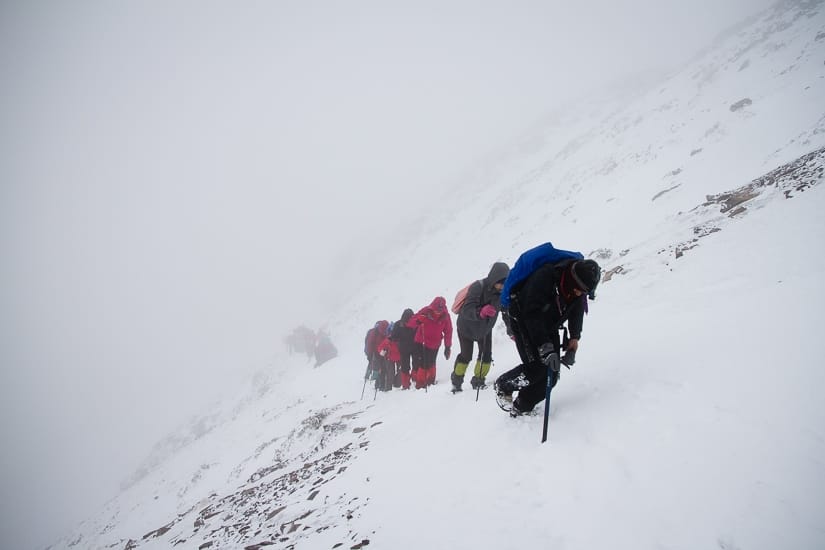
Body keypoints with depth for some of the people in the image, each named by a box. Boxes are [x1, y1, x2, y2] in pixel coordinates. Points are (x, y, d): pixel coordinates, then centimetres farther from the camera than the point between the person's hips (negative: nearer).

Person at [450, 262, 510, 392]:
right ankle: (456, 381, 16)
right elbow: (467, 310, -43)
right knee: (466, 356, -4)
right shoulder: (478, 287, -34)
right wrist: (481, 312, -63)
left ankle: (478, 381, 20)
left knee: (486, 355, 0)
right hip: (467, 326, -5)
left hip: (485, 328, 5)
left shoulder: (503, 291, -17)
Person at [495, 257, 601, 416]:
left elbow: (576, 319, 1)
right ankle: (502, 386, 6)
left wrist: (572, 348, -11)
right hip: (523, 320, -6)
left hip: (548, 327, 7)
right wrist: (546, 349, -40)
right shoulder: (544, 277, -33)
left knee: (552, 375, -4)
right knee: (536, 368, -20)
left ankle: (521, 408, 13)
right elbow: (533, 315, -35)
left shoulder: (580, 291, -12)